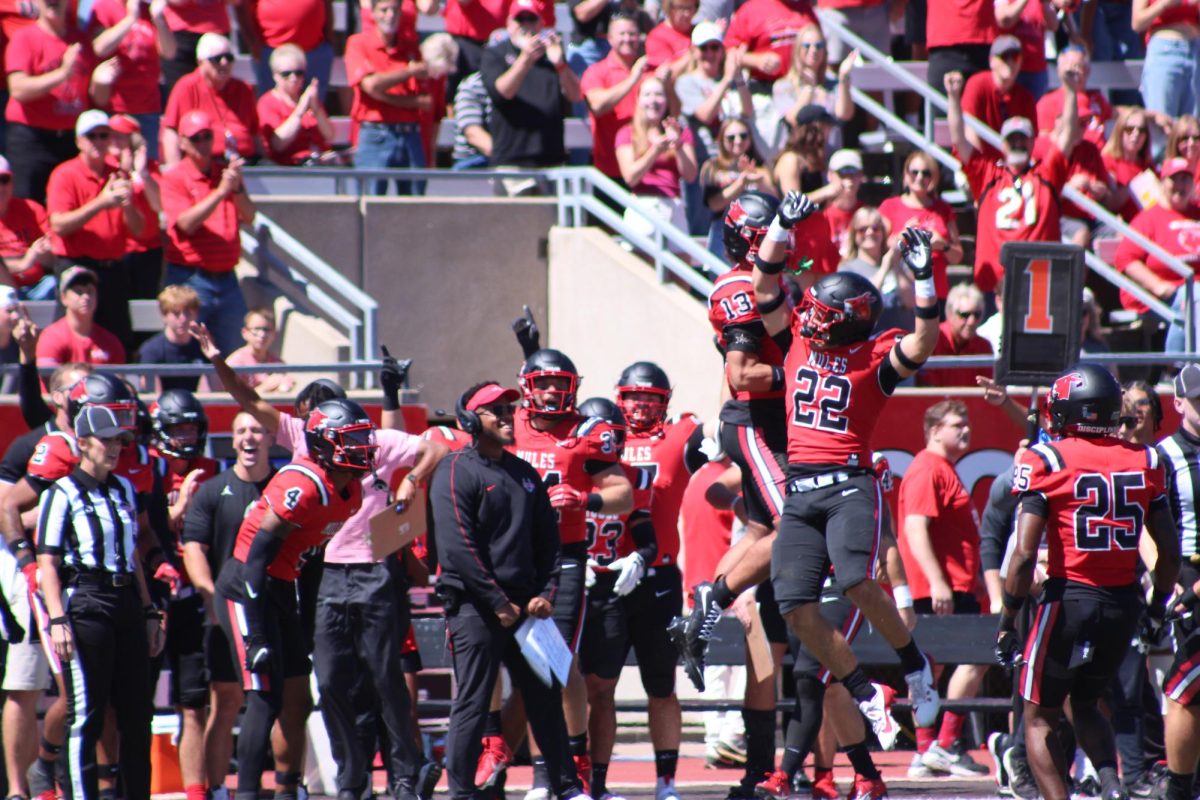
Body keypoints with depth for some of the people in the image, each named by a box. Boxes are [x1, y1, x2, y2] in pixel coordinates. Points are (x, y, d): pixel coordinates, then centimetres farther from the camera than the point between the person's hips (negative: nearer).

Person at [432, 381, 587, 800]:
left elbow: (547, 540, 17)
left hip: (524, 604, 7)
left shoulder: (525, 474, 16)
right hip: (475, 606, -7)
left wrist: (545, 592, 2)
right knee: (473, 702, -6)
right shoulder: (456, 472, -7)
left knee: (545, 698, 10)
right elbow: (459, 547, -14)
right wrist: (498, 604, -14)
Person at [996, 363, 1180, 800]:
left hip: (1070, 597, -5)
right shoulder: (1145, 461, 5)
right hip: (1125, 601, 5)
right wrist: (1158, 603, 24)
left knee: (1039, 718, 10)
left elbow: (1024, 553, -12)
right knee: (1085, 702, 25)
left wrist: (1007, 622, -4)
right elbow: (1170, 549, 8)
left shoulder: (1045, 461, -8)